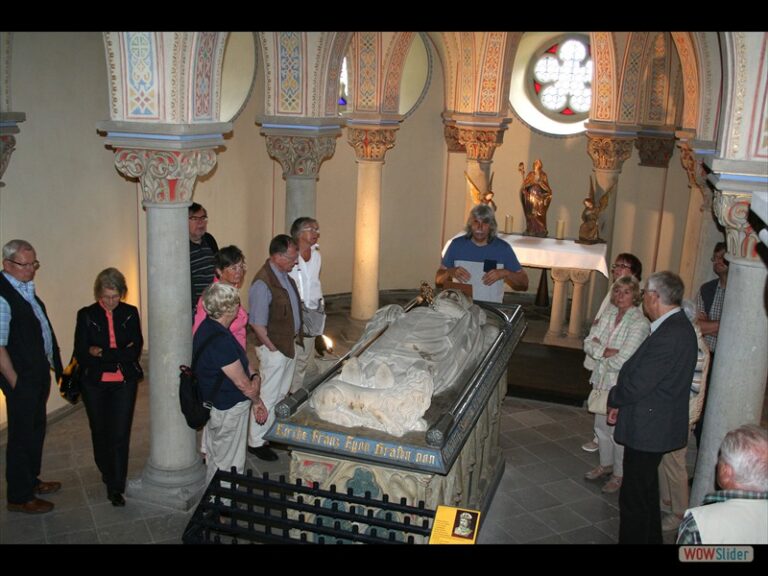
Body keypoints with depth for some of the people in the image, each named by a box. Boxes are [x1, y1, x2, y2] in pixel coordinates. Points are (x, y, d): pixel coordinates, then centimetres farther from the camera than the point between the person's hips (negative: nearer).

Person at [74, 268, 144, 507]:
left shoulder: (130, 313, -1)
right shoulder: (86, 315, -3)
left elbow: (135, 350, -7)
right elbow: (81, 354, -7)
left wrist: (101, 353, -13)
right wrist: (118, 356, -13)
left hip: (124, 383, -1)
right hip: (95, 385, 1)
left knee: (120, 434, -5)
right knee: (101, 433, 15)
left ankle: (116, 487, 2)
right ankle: (108, 474, 36)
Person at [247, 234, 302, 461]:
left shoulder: (284, 274, 4)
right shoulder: (262, 283, -25)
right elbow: (257, 323, -23)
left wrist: (296, 337, 13)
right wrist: (272, 348, -16)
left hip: (290, 344, 9)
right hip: (274, 348, -9)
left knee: (282, 393, 21)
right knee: (268, 396, 2)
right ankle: (256, 442, 16)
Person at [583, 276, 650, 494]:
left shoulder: (640, 324, -19)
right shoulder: (608, 314, 3)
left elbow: (622, 361, -25)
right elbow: (588, 343, -3)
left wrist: (599, 351, -9)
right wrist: (608, 351, -19)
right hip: (602, 380, 7)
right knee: (601, 426, 20)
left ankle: (620, 474, 23)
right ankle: (606, 464, 40)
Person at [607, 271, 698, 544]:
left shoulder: (669, 336, -26)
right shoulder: (679, 327, 7)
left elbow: (636, 385, -24)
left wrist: (614, 399, -5)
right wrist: (620, 403, 5)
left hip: (648, 429, -10)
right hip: (655, 425, 10)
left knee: (634, 500, 2)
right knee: (647, 493, 25)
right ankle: (651, 538, 41)